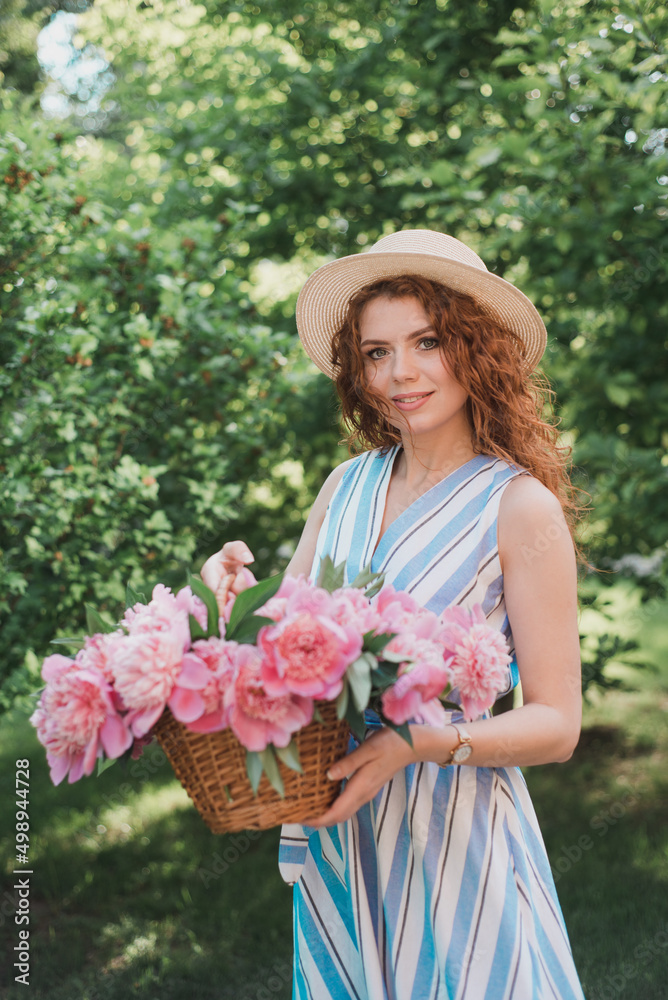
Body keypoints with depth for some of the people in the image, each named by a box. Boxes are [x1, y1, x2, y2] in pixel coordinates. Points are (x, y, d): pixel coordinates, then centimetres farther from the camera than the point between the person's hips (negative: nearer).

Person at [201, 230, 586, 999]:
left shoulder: (520, 507, -12)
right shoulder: (349, 485, 4)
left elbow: (555, 724, -12)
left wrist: (420, 744, -26)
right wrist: (236, 590, -14)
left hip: (453, 839, -5)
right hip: (338, 836, 5)